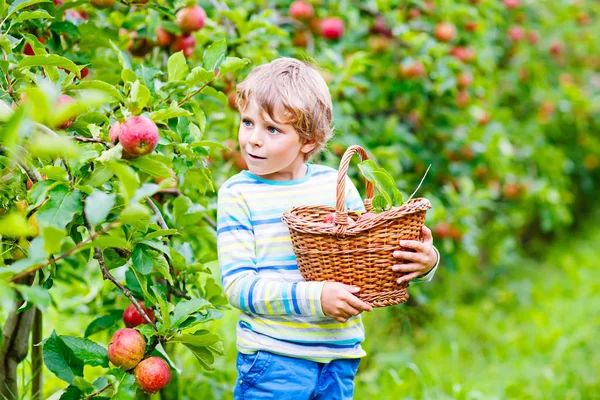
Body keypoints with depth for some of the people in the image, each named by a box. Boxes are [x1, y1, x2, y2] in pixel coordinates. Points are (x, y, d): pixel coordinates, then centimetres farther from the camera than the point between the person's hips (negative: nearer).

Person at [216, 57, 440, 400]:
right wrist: (313, 298, -23)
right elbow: (238, 285, -13)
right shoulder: (238, 194, -6)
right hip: (272, 359, -3)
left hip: (341, 359, 3)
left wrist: (424, 260, -10)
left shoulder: (337, 185, 4)